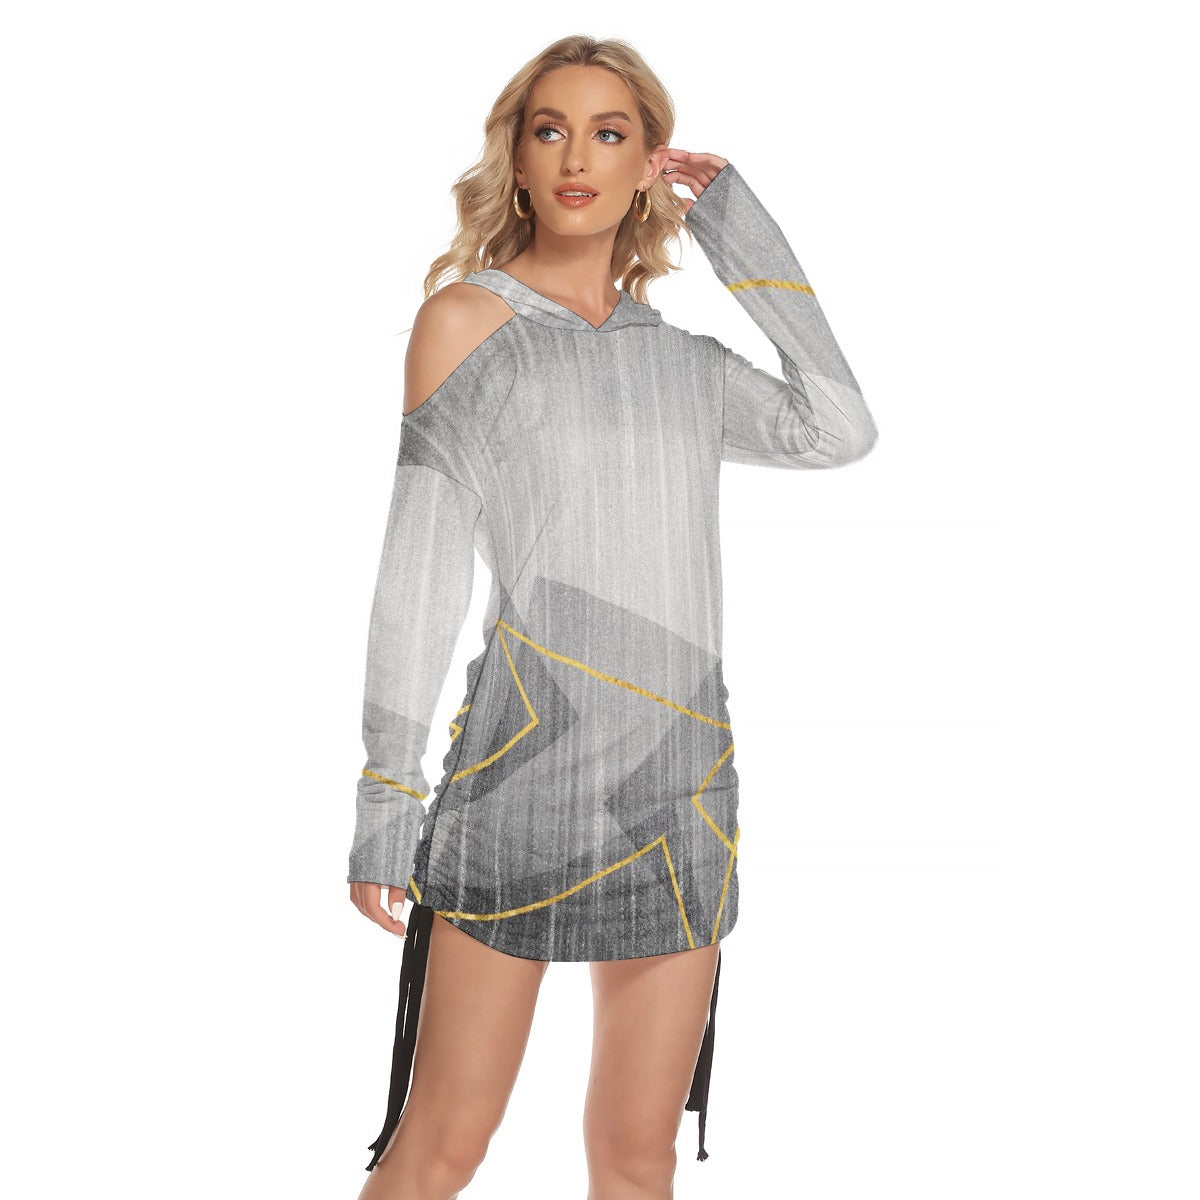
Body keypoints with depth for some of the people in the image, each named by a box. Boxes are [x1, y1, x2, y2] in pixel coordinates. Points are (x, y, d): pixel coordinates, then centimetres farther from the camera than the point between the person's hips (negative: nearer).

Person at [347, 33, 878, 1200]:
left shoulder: (682, 357, 15)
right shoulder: (466, 317, 1)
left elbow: (837, 429, 1)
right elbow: (420, 566, -4)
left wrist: (743, 233, 8)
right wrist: (386, 800, -8)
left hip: (683, 773, 5)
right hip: (529, 762, -4)